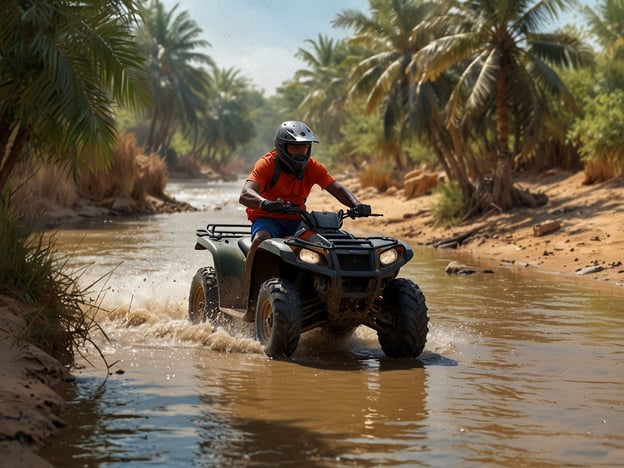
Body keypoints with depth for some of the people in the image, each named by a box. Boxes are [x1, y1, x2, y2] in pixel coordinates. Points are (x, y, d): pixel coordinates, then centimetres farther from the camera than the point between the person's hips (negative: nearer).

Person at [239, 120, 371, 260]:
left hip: (296, 220, 4)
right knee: (261, 239, -35)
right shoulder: (267, 163, -14)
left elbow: (337, 188, -7)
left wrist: (356, 204, -29)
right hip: (267, 218, -4)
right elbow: (244, 195, -28)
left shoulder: (312, 167, 0)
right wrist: (266, 203, -51)